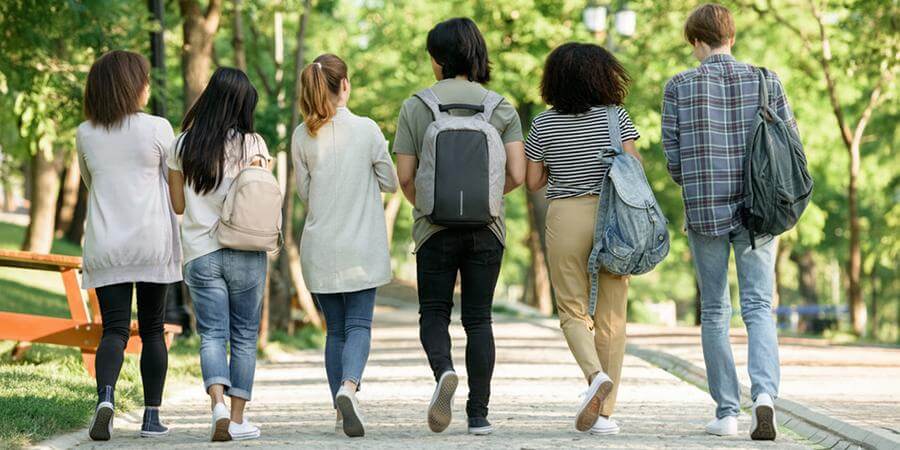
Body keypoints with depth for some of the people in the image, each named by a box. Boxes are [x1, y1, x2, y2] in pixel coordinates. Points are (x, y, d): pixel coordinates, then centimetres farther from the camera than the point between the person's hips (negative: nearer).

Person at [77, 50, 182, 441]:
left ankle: (105, 395, -28)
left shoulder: (85, 134, 3)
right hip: (153, 242, -1)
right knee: (152, 329, 10)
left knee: (114, 328, -1)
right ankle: (152, 415, 12)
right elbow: (176, 184, 3)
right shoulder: (157, 129, -6)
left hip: (105, 245, 1)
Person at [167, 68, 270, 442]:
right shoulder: (251, 144, -5)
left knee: (212, 334, 0)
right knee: (244, 336, 8)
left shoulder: (183, 145, 3)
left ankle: (218, 404, -23)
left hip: (199, 253, 1)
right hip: (245, 253, -1)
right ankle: (238, 418, 9)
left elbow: (178, 205, 8)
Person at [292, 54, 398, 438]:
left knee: (335, 329, 11)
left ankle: (341, 406, 10)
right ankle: (348, 388, -26)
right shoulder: (366, 129, -8)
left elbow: (304, 192, 6)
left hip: (319, 246, 2)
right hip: (361, 247, -2)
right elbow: (391, 183, 0)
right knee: (358, 325, -1)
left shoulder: (303, 136, -1)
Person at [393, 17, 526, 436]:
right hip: (486, 228, 1)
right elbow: (517, 175, -5)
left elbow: (404, 178, -4)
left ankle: (444, 372, -20)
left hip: (435, 228, -1)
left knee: (434, 314, 9)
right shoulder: (501, 108, 2)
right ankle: (479, 414, 6)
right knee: (478, 319, 9)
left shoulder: (415, 107, -2)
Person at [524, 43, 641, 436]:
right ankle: (604, 413, 5)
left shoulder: (544, 124, 0)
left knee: (573, 311, 7)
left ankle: (596, 374, -23)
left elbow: (532, 182, 4)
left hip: (565, 217, -1)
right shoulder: (614, 116, -1)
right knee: (611, 316, 6)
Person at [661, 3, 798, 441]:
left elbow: (673, 160, -1)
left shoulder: (679, 87, -1)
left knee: (714, 312, 10)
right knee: (758, 307, 2)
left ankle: (726, 412, 11)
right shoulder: (766, 81, 1)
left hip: (704, 210, 0)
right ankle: (764, 392, -21)